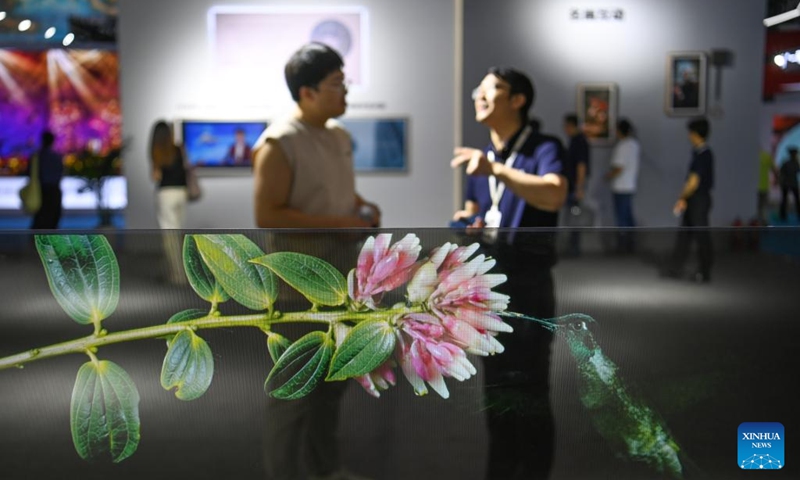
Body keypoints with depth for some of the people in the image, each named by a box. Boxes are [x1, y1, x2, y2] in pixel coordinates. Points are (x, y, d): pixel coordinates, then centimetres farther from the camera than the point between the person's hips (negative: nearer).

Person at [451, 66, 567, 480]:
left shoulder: (543, 148, -11)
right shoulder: (482, 158, 11)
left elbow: (555, 196, -30)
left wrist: (497, 171, -37)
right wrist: (467, 224, -1)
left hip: (527, 285, -7)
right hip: (487, 283, 7)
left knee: (529, 393, 0)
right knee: (495, 388, 16)